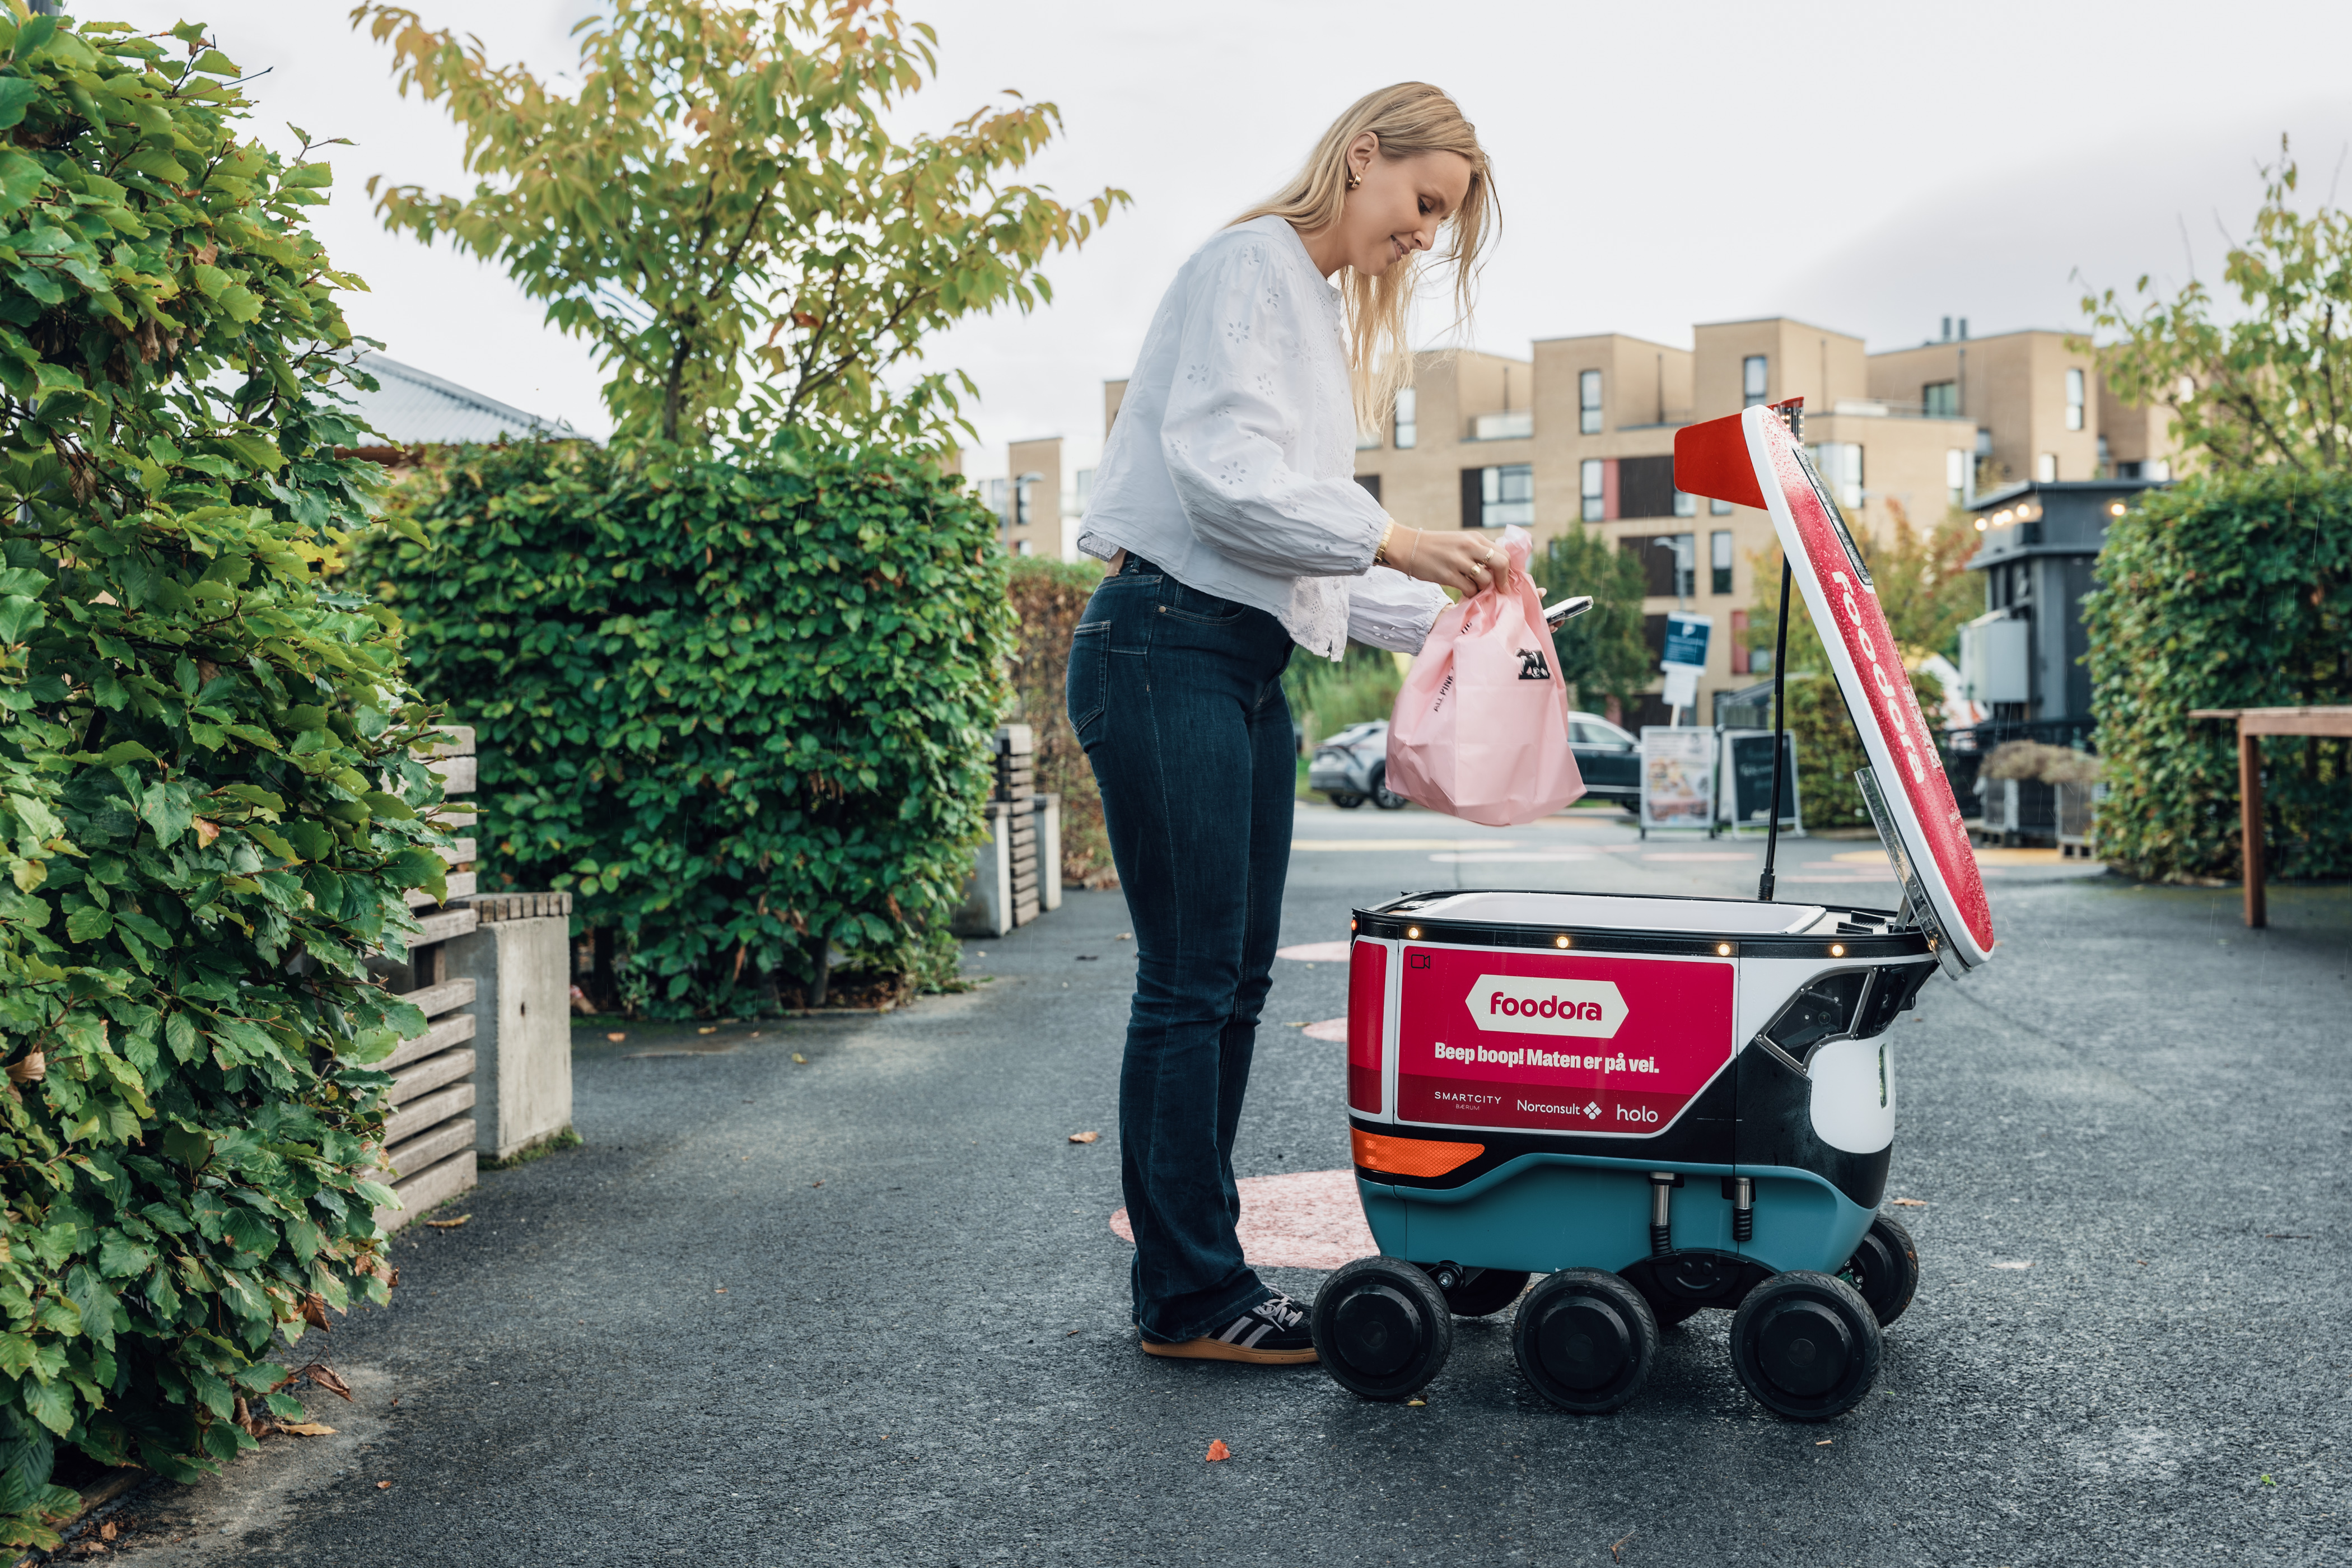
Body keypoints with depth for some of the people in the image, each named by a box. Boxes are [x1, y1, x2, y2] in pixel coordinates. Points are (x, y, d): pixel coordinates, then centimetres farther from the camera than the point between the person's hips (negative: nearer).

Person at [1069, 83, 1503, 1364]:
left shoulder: (1332, 316, 25)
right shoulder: (1252, 266, -4)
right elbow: (1218, 468, -18)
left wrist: (1438, 616, 12)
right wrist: (1390, 543, -21)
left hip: (1248, 669, 10)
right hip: (1167, 646, -10)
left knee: (1234, 979, 9)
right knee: (1190, 980, -8)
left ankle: (1196, 1270, 16)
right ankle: (1187, 1295, 0)